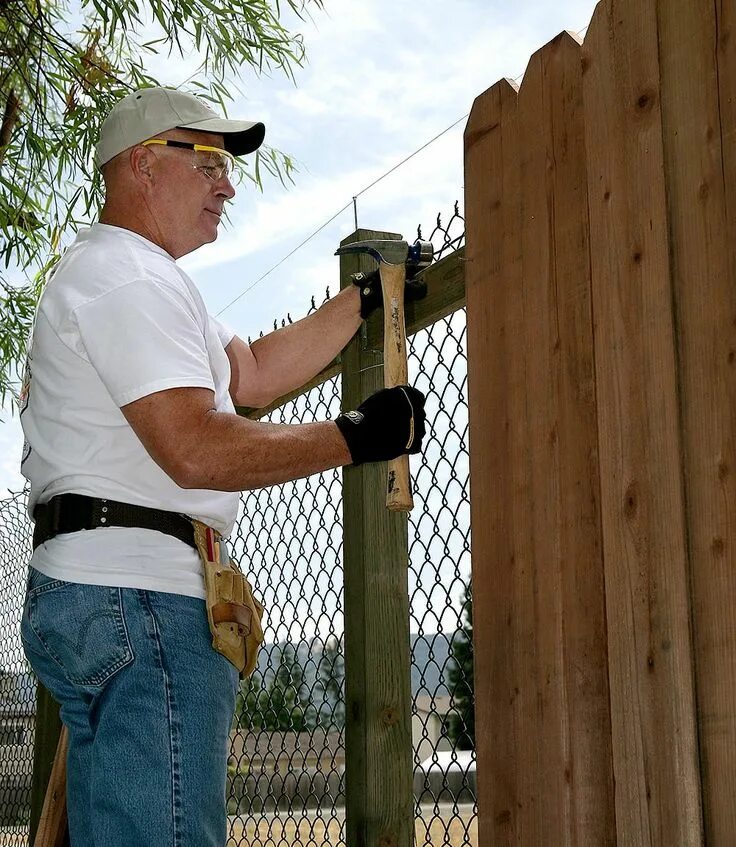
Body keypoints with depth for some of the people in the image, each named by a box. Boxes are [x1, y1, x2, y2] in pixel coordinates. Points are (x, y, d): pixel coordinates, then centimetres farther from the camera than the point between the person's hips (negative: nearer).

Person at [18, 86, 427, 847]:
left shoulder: (104, 273, 27)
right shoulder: (127, 275, -9)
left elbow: (253, 374, 24)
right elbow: (197, 449, -20)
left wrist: (365, 299, 19)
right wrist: (355, 437, -11)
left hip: (96, 592, 11)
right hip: (138, 593, -11)